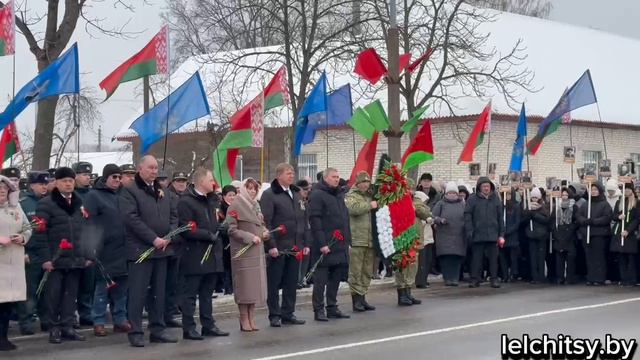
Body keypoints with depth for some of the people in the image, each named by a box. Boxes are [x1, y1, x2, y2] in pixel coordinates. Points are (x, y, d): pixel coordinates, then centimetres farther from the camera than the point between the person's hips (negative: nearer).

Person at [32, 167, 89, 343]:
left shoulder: (80, 203, 13)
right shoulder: (46, 204, -3)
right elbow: (40, 233, -7)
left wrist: (88, 254, 9)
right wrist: (45, 258, -13)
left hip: (76, 258, 4)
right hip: (55, 259, -4)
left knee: (71, 294, 6)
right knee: (54, 293, 0)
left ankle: (67, 326, 14)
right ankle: (54, 328, 9)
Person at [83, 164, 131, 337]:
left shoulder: (120, 196, 15)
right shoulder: (94, 196, -4)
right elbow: (90, 224, -11)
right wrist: (94, 249, -18)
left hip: (121, 251, 6)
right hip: (105, 251, -6)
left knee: (120, 288, 10)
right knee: (102, 287, 0)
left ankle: (120, 320, 18)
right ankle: (99, 322, 7)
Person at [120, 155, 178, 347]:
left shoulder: (162, 192, 17)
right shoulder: (129, 191, -5)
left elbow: (173, 215, 13)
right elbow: (132, 218, -15)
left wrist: (169, 236, -5)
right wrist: (153, 239, -18)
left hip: (162, 248, 7)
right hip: (141, 249, -7)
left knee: (159, 292, 10)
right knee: (138, 292, -4)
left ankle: (158, 329, 17)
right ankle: (135, 331, 0)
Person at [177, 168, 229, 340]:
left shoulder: (210, 200, 16)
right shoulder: (185, 202, -10)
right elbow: (186, 229, -17)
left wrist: (219, 231, 7)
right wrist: (209, 235, -16)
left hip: (211, 254, 8)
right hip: (195, 255, -8)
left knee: (207, 293, 13)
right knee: (191, 293, -1)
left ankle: (208, 325, 19)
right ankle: (188, 328, 3)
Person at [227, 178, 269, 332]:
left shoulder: (256, 205, 16)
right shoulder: (235, 206, -7)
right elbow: (232, 230, -11)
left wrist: (264, 232, 3)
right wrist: (250, 237, -17)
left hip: (257, 251, 7)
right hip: (243, 252, -7)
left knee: (256, 284, 7)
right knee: (244, 284, -4)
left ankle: (252, 319, 13)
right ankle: (244, 320, 4)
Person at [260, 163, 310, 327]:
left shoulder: (296, 194, 16)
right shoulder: (269, 195, -6)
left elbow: (304, 220, 18)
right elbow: (266, 222, -12)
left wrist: (306, 243, 11)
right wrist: (271, 245, -18)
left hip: (295, 247, 6)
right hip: (277, 248, -6)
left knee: (292, 283, 10)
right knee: (274, 283, 1)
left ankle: (288, 313, 18)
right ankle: (274, 316, 8)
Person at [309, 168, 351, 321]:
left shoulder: (339, 195, 18)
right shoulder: (317, 195, -8)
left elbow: (346, 218, 22)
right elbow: (314, 220, -15)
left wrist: (347, 241, 15)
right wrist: (322, 244, -20)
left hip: (340, 246, 8)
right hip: (325, 246, -8)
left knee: (336, 278, 11)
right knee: (321, 279, -3)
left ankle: (332, 308, 18)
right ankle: (319, 310, 1)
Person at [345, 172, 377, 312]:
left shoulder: (371, 196, 20)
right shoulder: (351, 196, -1)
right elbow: (353, 208, -22)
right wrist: (370, 206, -15)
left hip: (370, 240, 7)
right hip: (356, 240, -7)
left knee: (367, 271, 11)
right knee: (356, 271, -4)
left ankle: (362, 297, 19)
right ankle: (356, 299, -1)